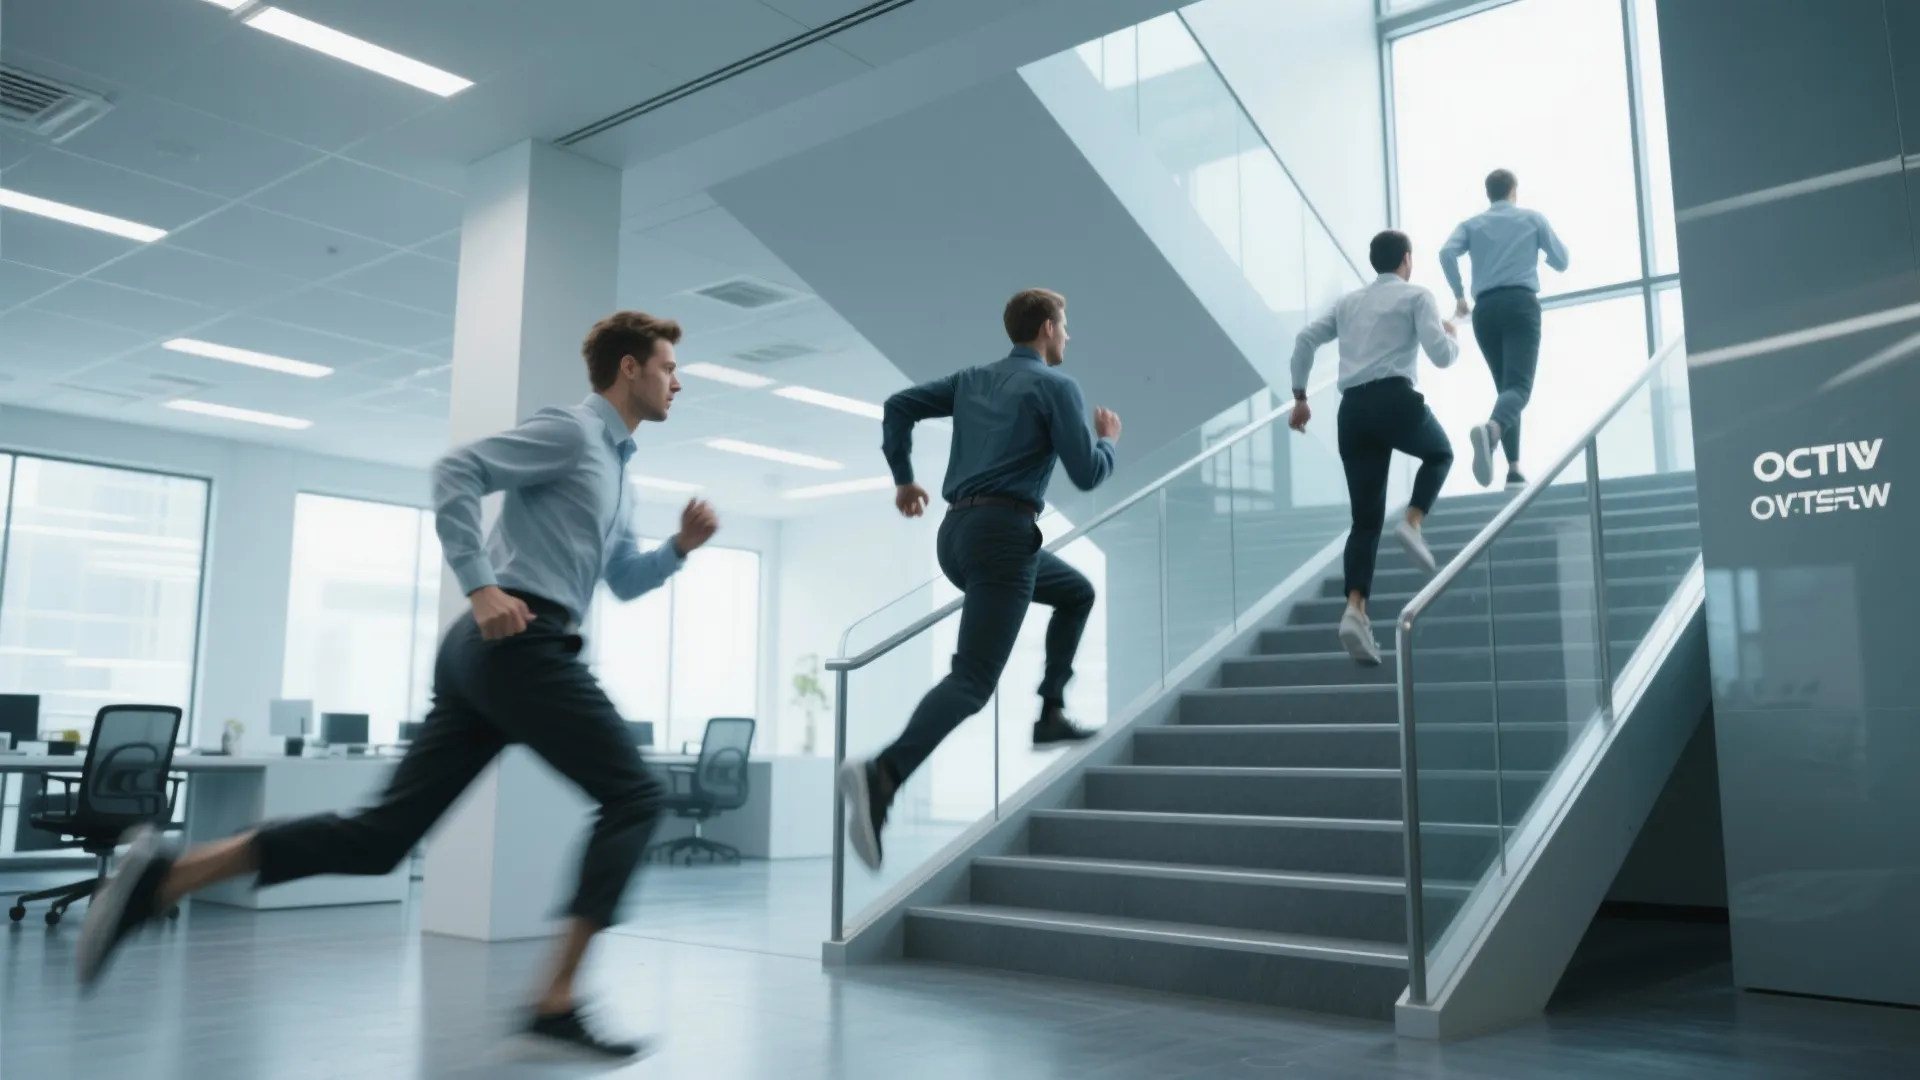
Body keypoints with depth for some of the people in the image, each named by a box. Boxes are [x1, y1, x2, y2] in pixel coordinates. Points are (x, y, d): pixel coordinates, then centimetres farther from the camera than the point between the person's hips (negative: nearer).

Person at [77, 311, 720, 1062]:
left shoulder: (614, 465, 26)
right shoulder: (569, 431, -4)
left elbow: (624, 580, 31)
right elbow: (457, 471, -14)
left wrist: (681, 547, 14)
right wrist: (480, 586, -20)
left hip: (486, 653, 9)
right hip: (519, 643, -9)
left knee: (382, 833, 4)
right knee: (632, 796, -6)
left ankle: (165, 877, 0)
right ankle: (557, 1004, -8)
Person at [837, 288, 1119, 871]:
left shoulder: (974, 378, 20)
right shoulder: (1057, 385, 0)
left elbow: (898, 406, 16)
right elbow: (1087, 474, -5)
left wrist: (903, 478, 22)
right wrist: (1108, 440, 16)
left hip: (958, 533, 8)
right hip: (1003, 533, -8)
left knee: (1077, 592, 28)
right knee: (974, 678, -17)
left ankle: (1051, 714, 24)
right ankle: (881, 775, -36)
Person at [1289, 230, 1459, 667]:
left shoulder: (1349, 301, 23)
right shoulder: (1417, 296, 8)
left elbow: (1304, 341, 13)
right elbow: (1441, 355, -2)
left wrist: (1300, 397, 18)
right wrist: (1452, 336, 21)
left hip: (1353, 409, 4)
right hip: (1396, 398, -4)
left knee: (1366, 519, 5)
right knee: (1440, 452, 29)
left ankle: (1355, 611, -12)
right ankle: (1412, 524, 3)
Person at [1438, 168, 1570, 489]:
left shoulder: (1471, 224, 16)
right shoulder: (1533, 218, 15)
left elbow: (1447, 253, -4)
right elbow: (1561, 261, 18)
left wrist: (1459, 295, 5)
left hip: (1485, 309, 3)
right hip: (1521, 304, -3)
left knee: (1504, 387, 13)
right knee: (1519, 386, -17)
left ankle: (1514, 470, 4)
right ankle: (1491, 428, -51)